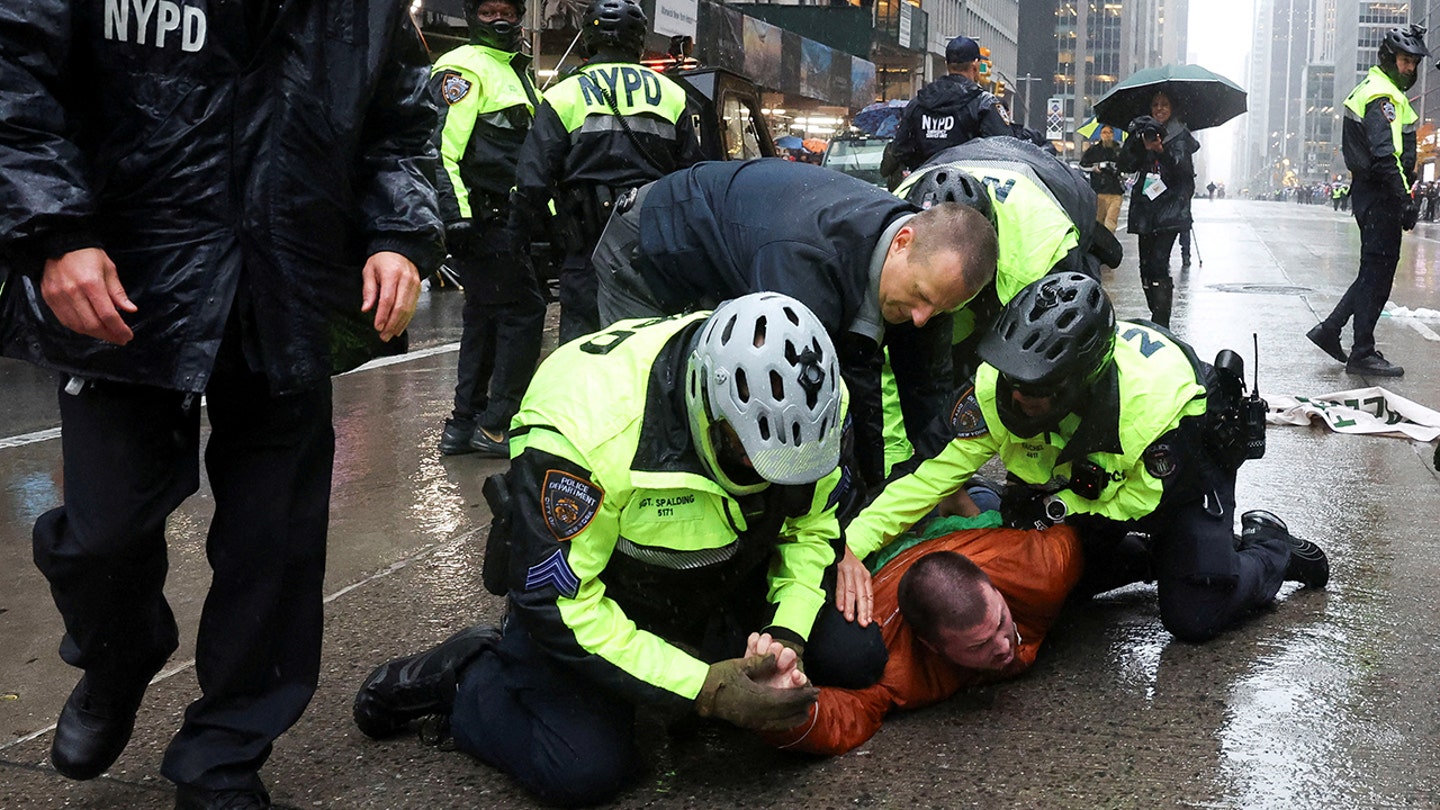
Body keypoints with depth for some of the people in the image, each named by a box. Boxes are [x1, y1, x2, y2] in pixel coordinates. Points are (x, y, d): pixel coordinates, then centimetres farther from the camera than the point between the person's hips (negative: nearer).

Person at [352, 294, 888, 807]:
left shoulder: (800, 407, -20)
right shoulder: (585, 428, -37)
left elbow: (813, 529, -3)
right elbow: (557, 602, -30)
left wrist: (787, 637, -21)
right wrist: (704, 688, -32)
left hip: (723, 582, 5)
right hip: (578, 585, -5)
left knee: (856, 658, -10)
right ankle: (463, 679, 5)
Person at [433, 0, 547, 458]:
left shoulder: (514, 71, 23)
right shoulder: (465, 68, -8)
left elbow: (531, 152, 30)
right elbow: (444, 147, -18)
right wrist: (457, 214, -24)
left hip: (505, 219, 10)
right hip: (480, 219, -10)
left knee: (486, 318, 12)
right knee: (523, 311, -11)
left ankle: (463, 426, 19)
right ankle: (496, 425, -6)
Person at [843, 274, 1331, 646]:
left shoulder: (1154, 395, -43)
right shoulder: (999, 384, -32)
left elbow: (1144, 496, -25)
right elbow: (940, 466, -31)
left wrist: (1053, 508, -30)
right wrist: (855, 542, -40)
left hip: (1183, 467, -5)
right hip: (1097, 474, 5)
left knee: (1195, 617, -10)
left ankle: (1269, 546, 19)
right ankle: (1159, 554, 26)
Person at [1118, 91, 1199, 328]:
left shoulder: (1180, 136, 5)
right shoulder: (1143, 132, 16)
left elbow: (1184, 171, -7)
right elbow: (1126, 165, 5)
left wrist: (1163, 151, -23)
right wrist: (1140, 144, -12)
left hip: (1170, 208, -5)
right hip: (1146, 208, 5)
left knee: (1158, 262, -16)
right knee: (1146, 264, 3)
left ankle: (1161, 323, -17)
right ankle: (1157, 317, 12)